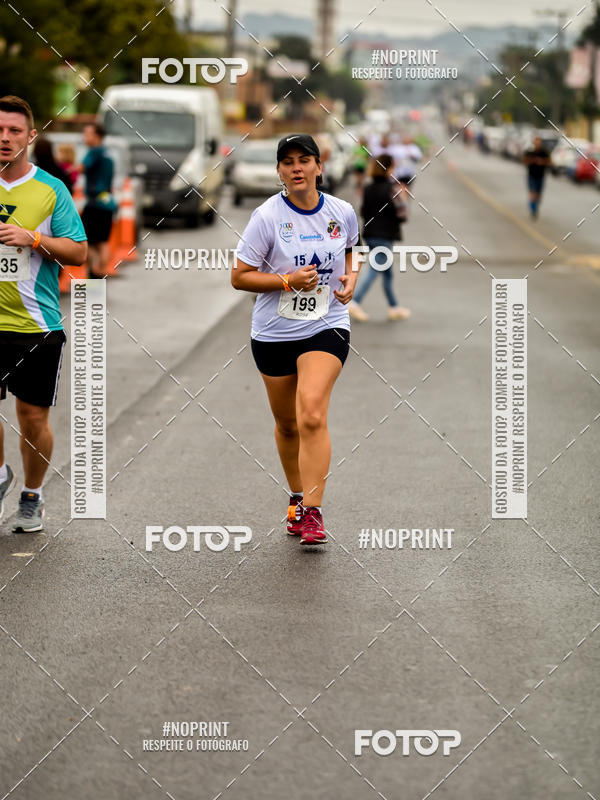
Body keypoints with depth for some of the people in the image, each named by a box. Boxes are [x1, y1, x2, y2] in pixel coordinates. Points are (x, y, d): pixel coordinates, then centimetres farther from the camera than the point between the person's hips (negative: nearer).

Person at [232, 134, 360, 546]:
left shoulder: (343, 213, -1)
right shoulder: (267, 216, -10)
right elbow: (239, 276, -8)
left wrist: (350, 276, 0)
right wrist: (288, 281, -19)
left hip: (327, 328, -1)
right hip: (274, 333, 1)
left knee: (312, 416, -20)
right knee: (287, 425, 13)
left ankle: (312, 512, -19)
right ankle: (297, 497, 37)